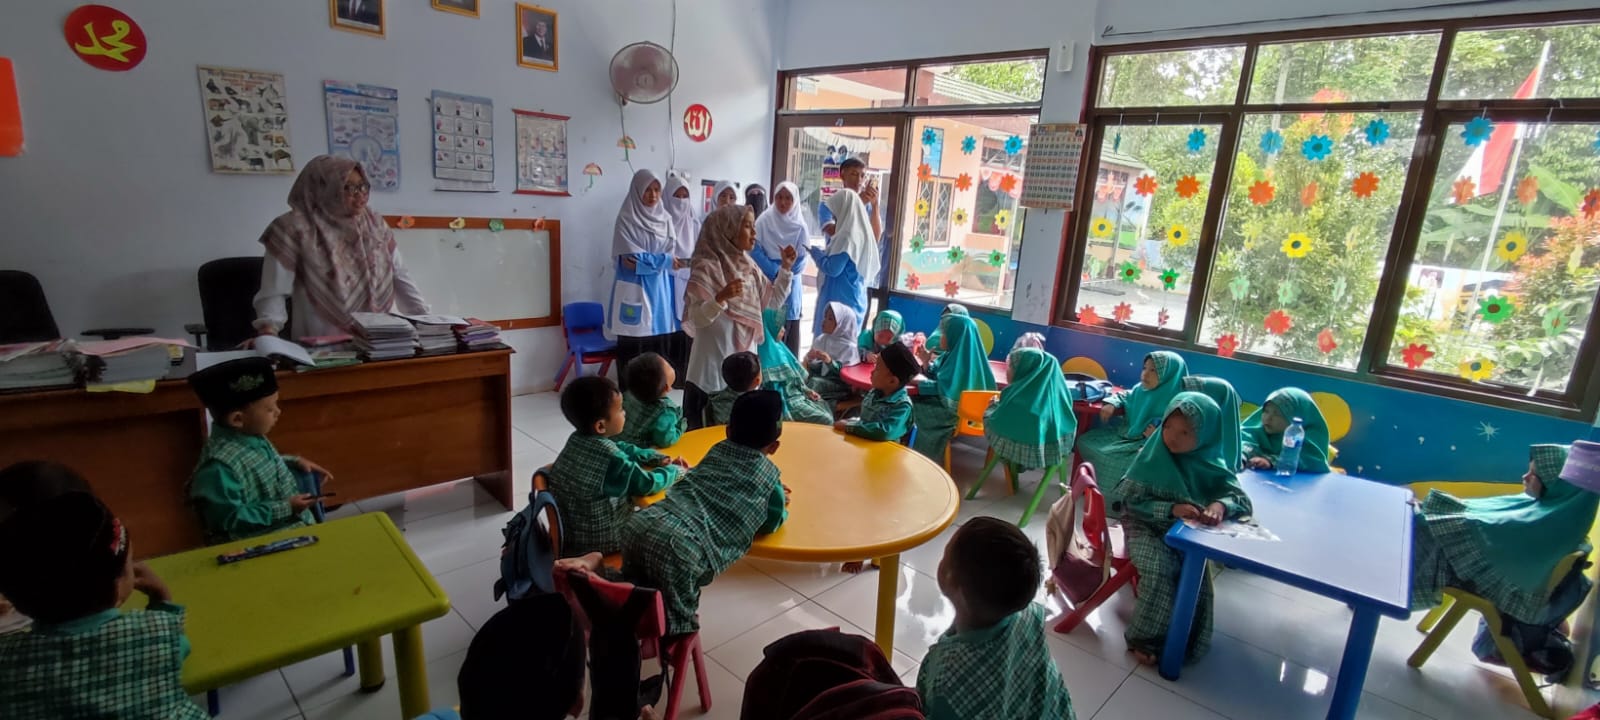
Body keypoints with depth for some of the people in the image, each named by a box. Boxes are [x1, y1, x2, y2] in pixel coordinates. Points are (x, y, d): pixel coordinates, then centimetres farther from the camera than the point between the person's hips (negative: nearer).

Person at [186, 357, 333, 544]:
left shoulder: (249, 436, 1)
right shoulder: (219, 466, -26)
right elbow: (229, 520, -24)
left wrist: (294, 463, 8)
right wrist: (285, 509, -23)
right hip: (261, 544, -9)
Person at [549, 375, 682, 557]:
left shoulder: (578, 439, -3)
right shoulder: (610, 457, -28)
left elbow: (624, 449, 11)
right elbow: (647, 484, -19)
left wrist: (660, 460, 7)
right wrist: (674, 470, -2)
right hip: (597, 541, -7)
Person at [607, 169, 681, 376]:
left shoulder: (665, 218, 11)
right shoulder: (626, 219, -3)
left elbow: (671, 251, 4)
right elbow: (630, 258, -10)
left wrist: (644, 261, -12)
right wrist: (663, 261, -11)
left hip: (659, 286, 5)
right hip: (634, 287, -4)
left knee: (660, 341, 4)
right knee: (633, 343, -4)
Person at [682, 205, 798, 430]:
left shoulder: (749, 266, 8)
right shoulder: (707, 267, -13)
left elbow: (772, 301, 16)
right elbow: (697, 319, -17)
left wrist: (786, 268, 7)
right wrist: (722, 298, -33)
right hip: (714, 365, -7)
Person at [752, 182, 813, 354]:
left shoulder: (800, 226, 1)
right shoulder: (764, 220, 0)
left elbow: (802, 259, -1)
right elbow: (755, 251, -6)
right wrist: (776, 272, -14)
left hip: (790, 285, 1)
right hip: (766, 282, 0)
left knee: (789, 330, 2)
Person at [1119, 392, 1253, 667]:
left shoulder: (1210, 464, -4)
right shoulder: (1152, 455, -10)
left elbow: (1242, 498, -8)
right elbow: (1132, 501, -12)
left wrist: (1221, 505, -31)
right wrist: (1171, 509, -26)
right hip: (1147, 526, -2)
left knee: (1196, 576, -22)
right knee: (1158, 570, -27)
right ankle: (1146, 638, -9)